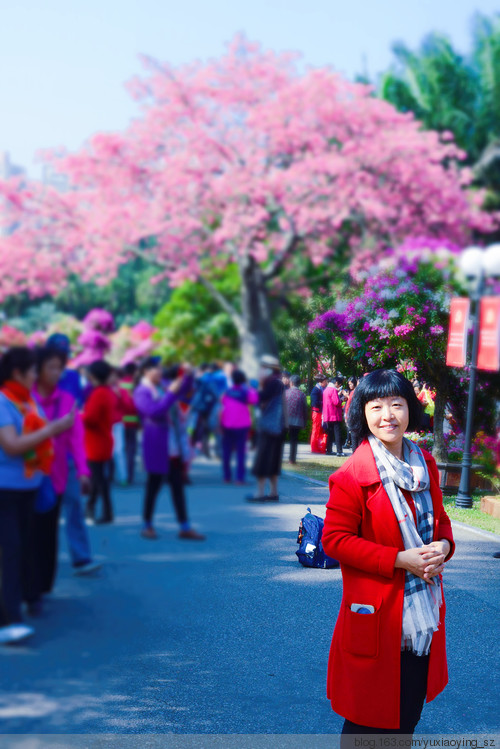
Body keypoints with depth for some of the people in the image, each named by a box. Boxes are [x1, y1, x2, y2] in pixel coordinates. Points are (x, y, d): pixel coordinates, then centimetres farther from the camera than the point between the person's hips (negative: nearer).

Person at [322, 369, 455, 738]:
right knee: (370, 718, 5)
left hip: (424, 613, 6)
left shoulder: (425, 463, 5)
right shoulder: (351, 476, -16)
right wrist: (399, 560, -21)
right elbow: (335, 539, -15)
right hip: (376, 613, -6)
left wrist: (444, 546, -7)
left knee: (409, 712, 18)